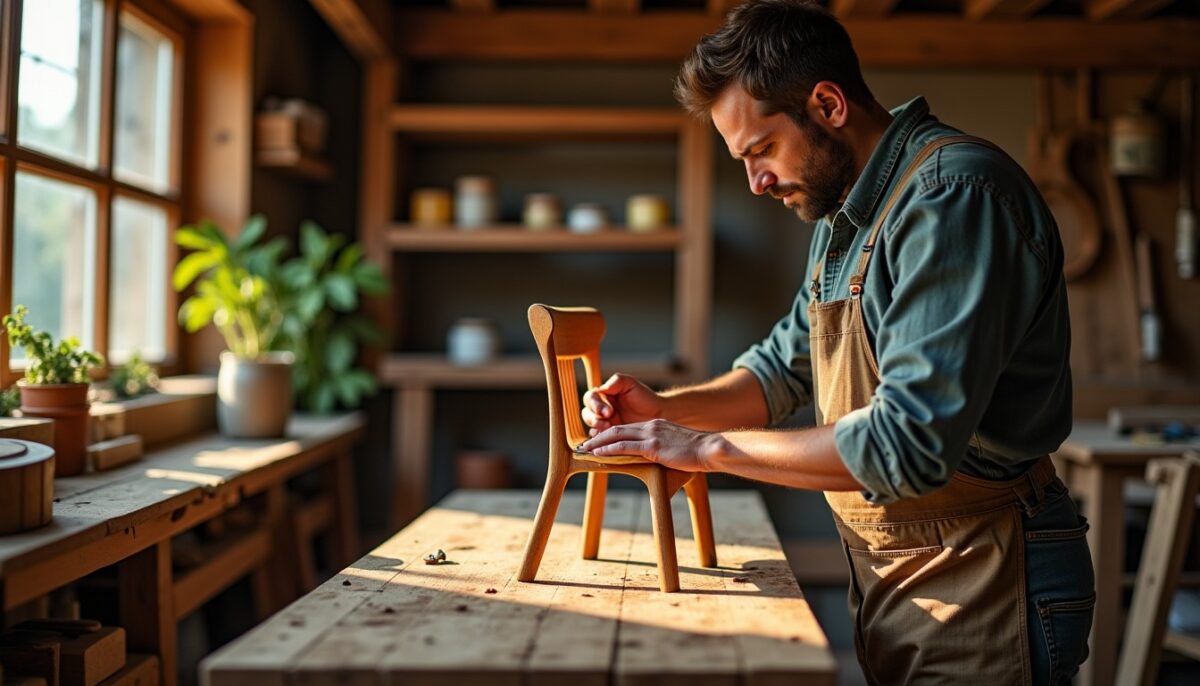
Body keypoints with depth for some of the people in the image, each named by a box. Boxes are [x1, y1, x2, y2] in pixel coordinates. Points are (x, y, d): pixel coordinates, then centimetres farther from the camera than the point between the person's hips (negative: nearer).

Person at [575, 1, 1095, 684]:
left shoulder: (955, 194, -22)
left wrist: (709, 447, -20)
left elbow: (909, 443, -29)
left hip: (979, 585, -8)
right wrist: (666, 409, 0)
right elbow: (787, 364, 18)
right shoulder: (844, 213, 10)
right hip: (887, 577, 8)